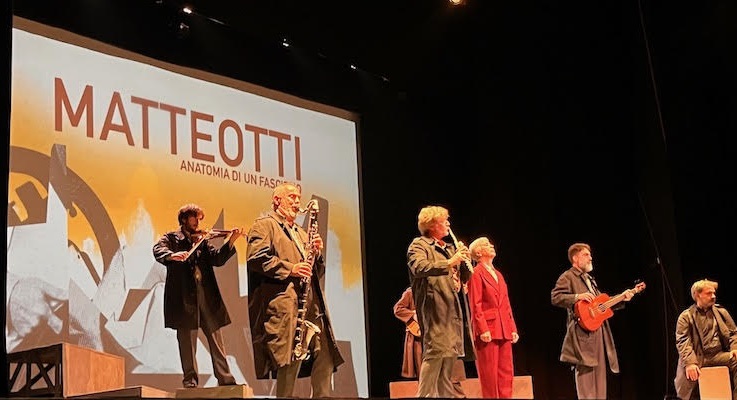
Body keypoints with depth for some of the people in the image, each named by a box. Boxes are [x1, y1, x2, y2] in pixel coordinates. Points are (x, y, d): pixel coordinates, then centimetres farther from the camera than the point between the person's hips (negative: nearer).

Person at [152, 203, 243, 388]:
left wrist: (230, 242, -11)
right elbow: (158, 250, -11)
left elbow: (218, 259, 5)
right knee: (187, 339, 1)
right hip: (184, 295, -3)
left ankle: (225, 378, 8)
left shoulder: (203, 241, 18)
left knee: (216, 338, 4)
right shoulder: (171, 238, 9)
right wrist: (172, 255, -33)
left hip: (207, 296, 3)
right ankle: (190, 378, 8)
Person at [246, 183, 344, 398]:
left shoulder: (300, 233, 30)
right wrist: (290, 269, -18)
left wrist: (317, 253, 8)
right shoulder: (264, 225, 4)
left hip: (311, 305, 8)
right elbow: (256, 258, -13)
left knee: (325, 356, 4)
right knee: (291, 358, -16)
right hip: (284, 304, -8)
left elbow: (318, 272, 28)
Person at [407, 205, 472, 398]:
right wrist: (449, 263, -29)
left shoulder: (449, 248, 23)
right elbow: (419, 268, -22)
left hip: (452, 309, 8)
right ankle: (425, 394, -16)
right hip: (433, 306, -8)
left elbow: (464, 278, 23)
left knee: (451, 353, 8)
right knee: (435, 351, -16)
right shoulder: (419, 245, -1)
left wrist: (463, 260, 3)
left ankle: (446, 393, 16)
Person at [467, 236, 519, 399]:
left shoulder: (498, 275, 21)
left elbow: (506, 305, 18)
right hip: (488, 328, -7)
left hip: (504, 330, 8)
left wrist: (513, 328, 11)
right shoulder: (476, 273, -3)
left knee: (506, 372, 5)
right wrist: (483, 329, -18)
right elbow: (476, 305, -10)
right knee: (489, 373, -4)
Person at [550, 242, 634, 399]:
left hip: (598, 333, 9)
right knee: (586, 375, -12)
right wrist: (578, 296, -25)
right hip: (584, 333, -9)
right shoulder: (567, 277, -2)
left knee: (599, 374, 7)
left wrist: (621, 299, 16)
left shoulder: (589, 279, 25)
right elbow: (555, 298, -16)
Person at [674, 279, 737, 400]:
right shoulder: (686, 316, 2)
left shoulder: (721, 312, 15)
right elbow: (682, 341, -7)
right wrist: (690, 363, -22)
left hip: (719, 355, 3)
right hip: (697, 357, -3)